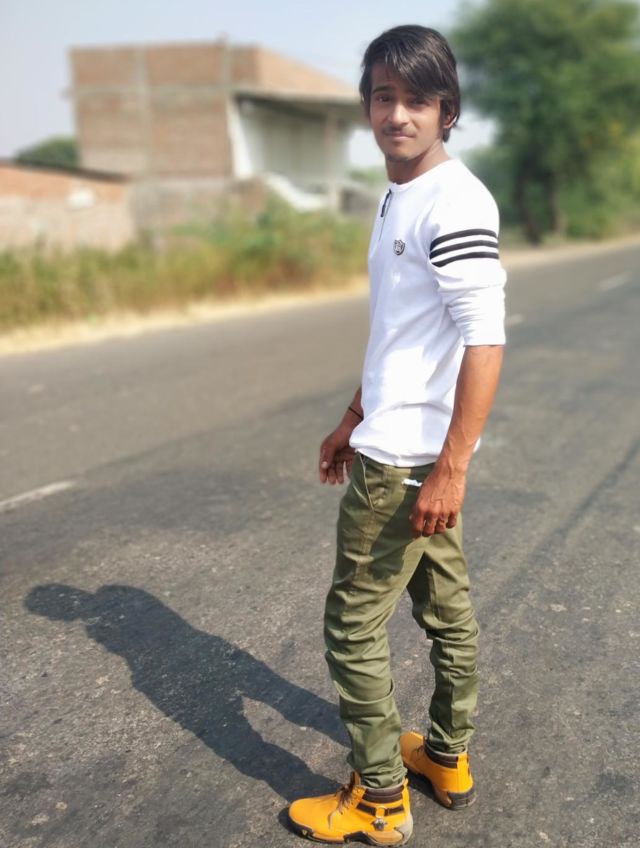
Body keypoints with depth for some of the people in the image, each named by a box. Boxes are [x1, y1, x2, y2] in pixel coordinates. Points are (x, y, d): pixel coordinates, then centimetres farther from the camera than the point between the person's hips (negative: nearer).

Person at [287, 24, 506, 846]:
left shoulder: (456, 203, -16)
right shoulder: (396, 199, 13)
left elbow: (485, 340, -22)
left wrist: (451, 467, -24)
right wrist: (353, 420, 22)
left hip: (409, 459, -9)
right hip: (392, 445, 9)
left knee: (353, 624, 2)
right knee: (445, 604, 19)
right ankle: (448, 759, 37)